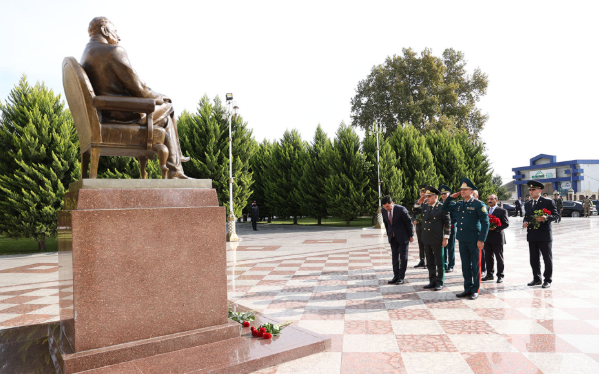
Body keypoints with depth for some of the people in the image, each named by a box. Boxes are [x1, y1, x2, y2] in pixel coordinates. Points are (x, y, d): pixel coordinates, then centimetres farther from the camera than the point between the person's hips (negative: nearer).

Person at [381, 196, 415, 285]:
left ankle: (401, 278, 9)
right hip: (393, 237, 5)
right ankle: (396, 276, 15)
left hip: (403, 236, -5)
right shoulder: (384, 211, -5)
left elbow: (409, 222, -12)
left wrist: (411, 236, -7)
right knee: (394, 256, 7)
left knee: (403, 257, 3)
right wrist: (388, 233, 13)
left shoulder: (401, 209, -21)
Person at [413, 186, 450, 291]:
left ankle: (440, 283, 14)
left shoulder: (442, 208, -11)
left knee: (439, 262, 5)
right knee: (430, 262, 13)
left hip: (437, 240, -6)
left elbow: (448, 223, -9)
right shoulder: (425, 206, 6)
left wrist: (446, 237, -12)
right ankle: (432, 281, 23)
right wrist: (420, 201, 0)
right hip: (426, 239, 6)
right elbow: (415, 210, 19)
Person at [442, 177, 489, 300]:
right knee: (465, 265, 11)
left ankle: (475, 290, 13)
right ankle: (468, 289, 21)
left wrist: (481, 240, -14)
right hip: (462, 239, 6)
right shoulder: (458, 205, 10)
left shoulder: (479, 204, -7)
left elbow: (485, 222, -9)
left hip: (474, 240, -6)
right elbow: (445, 208, 24)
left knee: (475, 266, 3)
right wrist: (451, 197, 8)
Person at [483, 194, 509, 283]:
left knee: (499, 258, 3)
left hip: (497, 238, -5)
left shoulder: (502, 211, -3)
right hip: (487, 238, 5)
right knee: (488, 257, 11)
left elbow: (506, 224, -9)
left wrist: (495, 228, -20)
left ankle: (500, 276, 12)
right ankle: (489, 274, 21)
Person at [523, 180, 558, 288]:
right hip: (532, 236, 5)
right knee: (534, 259, 10)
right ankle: (536, 279, 21)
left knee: (547, 258, 3)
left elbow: (555, 215, -6)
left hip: (544, 236, -5)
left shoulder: (548, 202, -2)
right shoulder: (527, 204, 15)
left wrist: (546, 218, -24)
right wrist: (525, 223, -1)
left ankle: (548, 280, 12)